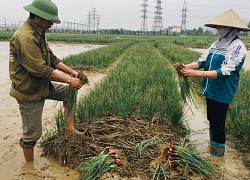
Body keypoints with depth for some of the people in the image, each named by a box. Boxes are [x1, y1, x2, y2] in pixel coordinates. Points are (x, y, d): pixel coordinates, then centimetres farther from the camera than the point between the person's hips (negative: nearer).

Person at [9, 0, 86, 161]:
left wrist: (72, 72, -2)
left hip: (43, 86, 9)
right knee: (32, 133, 3)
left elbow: (52, 59, 9)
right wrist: (69, 80, -22)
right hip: (29, 92, -9)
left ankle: (69, 127, 17)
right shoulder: (25, 37, -26)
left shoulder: (38, 34, 6)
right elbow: (41, 70, -29)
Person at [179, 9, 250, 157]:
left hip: (221, 93, -8)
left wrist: (197, 73, -31)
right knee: (211, 120, 20)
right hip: (210, 90, 8)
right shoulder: (218, 43, 7)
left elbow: (223, 72, -25)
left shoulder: (237, 47, -17)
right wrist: (187, 67, -14)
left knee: (218, 124, 2)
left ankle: (218, 154, 20)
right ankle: (212, 149, 39)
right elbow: (203, 60, 4)